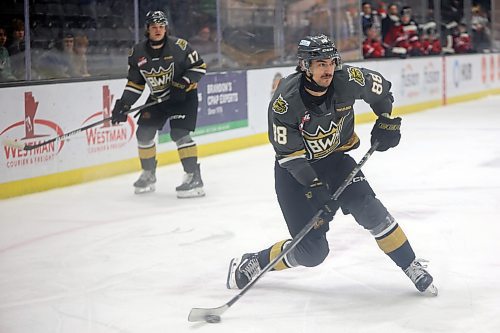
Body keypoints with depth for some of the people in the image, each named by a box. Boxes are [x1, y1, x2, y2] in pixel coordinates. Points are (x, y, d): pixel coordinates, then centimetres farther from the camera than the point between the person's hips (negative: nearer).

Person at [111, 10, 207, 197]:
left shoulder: (178, 46, -18)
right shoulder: (137, 53, -5)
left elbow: (199, 66, -11)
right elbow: (135, 83, 3)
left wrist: (183, 85, -23)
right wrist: (123, 105, -6)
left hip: (183, 96, -5)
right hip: (157, 98, 6)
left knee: (179, 133, -21)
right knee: (144, 134, 4)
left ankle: (194, 177, -19)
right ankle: (148, 175, 25)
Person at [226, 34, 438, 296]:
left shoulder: (348, 80, -18)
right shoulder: (285, 101, -28)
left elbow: (381, 89, 4)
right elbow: (290, 154, -23)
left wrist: (385, 122, -2)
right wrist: (315, 188, -29)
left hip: (334, 158, 4)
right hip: (294, 170, -3)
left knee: (369, 210, -18)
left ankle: (412, 268, -1)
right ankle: (251, 263, 14)